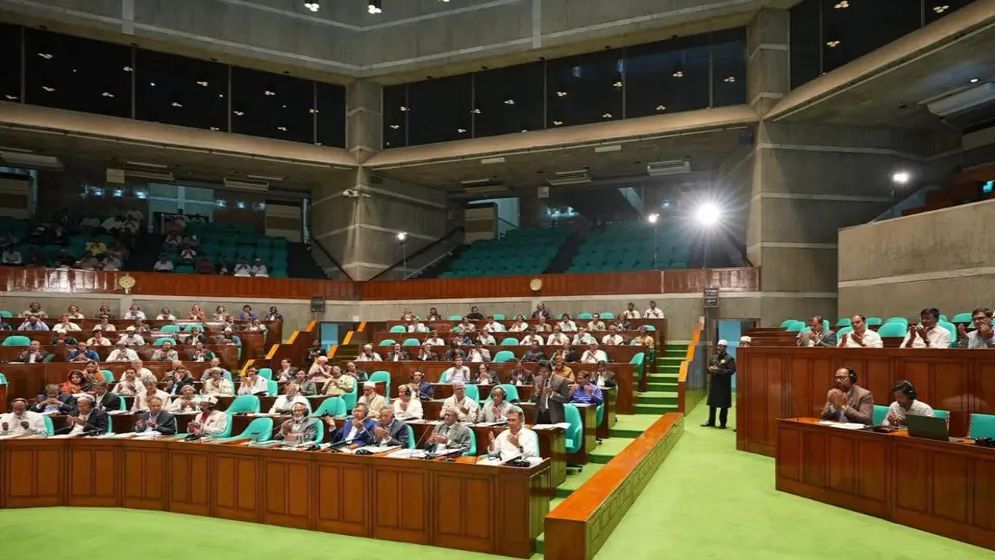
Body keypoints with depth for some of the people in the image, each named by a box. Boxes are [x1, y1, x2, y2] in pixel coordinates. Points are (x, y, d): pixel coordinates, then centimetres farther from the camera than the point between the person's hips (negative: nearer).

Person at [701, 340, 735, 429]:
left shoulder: (729, 359, -8)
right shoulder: (714, 357, 13)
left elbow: (732, 370, -17)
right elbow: (708, 367, 21)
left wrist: (719, 370, -23)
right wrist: (710, 369, -3)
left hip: (724, 385, -6)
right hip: (713, 383, 6)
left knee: (724, 405, 1)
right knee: (712, 403, 12)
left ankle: (723, 423, 11)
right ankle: (711, 422, 23)